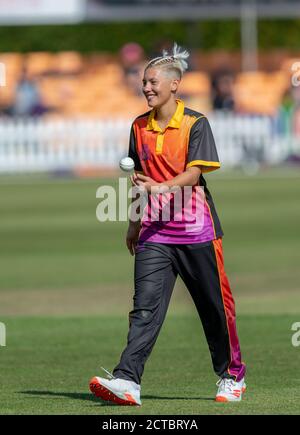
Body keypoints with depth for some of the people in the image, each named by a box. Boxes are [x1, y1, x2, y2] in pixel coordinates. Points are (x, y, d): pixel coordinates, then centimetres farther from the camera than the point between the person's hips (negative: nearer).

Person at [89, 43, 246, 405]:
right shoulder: (140, 127, 11)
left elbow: (193, 174, -16)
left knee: (214, 306, 6)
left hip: (196, 230, -3)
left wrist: (161, 187, -31)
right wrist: (135, 224, 24)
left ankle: (232, 375, 25)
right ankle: (126, 381, -22)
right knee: (145, 306, -10)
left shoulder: (195, 124, -5)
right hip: (155, 231, 4)